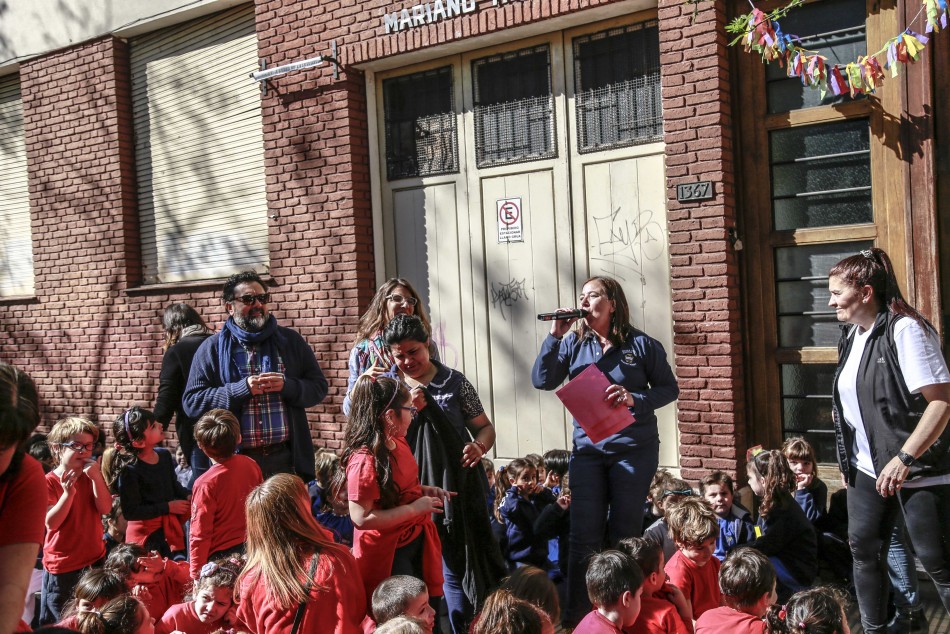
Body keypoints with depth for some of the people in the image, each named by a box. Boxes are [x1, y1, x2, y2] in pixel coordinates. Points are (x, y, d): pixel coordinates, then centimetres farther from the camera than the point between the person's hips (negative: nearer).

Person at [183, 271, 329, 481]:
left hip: (287, 458, 2)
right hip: (235, 461, -1)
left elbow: (319, 387, 8)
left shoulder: (290, 341, 9)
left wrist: (286, 385, -12)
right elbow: (191, 402, -3)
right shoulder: (212, 348, 3)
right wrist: (243, 388, -14)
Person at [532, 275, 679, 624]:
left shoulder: (641, 344, -4)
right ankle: (576, 616, 12)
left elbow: (669, 388, 0)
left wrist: (636, 399, -18)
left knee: (624, 535, 8)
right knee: (584, 536, 2)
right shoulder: (573, 343, 2)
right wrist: (555, 336, -13)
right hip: (587, 449, 2)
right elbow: (542, 381, -7)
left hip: (633, 449, -2)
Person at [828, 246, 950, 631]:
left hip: (918, 471, -8)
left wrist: (904, 459, -24)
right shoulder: (853, 334, 8)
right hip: (867, 469, 8)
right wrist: (847, 458, 14)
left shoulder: (905, 330, -17)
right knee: (863, 549, 13)